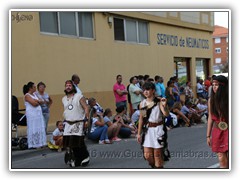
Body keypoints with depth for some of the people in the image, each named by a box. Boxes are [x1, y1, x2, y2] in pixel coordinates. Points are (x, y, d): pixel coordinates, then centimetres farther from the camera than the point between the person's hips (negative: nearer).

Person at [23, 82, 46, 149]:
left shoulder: (34, 94, 17)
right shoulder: (27, 95, -8)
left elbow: (40, 102, 8)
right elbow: (34, 104, -18)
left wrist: (36, 101, -11)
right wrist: (38, 102, 1)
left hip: (38, 114, 8)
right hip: (32, 114, -8)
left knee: (40, 129, 6)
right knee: (33, 129, -5)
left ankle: (39, 143, 12)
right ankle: (32, 144, 1)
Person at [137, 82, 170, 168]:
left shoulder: (159, 102, -8)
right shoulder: (142, 103, 5)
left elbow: (166, 114, -22)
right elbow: (141, 119, 13)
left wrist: (164, 106, -42)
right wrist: (139, 133, 13)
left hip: (158, 129, -4)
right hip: (148, 130, 4)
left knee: (157, 154, 0)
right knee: (147, 155, 1)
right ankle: (154, 166, 29)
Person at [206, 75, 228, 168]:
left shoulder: (228, 99, -10)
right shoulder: (211, 100, 2)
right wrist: (208, 136, 11)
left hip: (229, 131, -3)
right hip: (217, 132, 3)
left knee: (229, 159, -3)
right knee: (222, 159, 5)